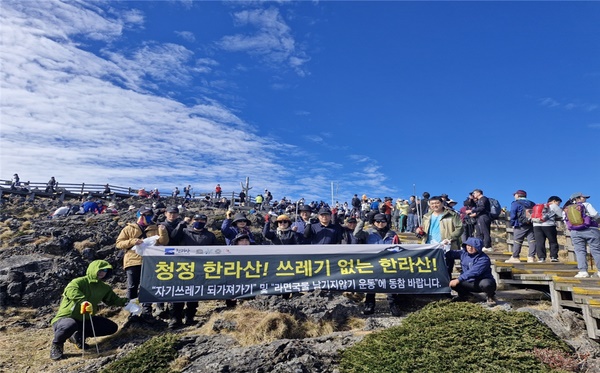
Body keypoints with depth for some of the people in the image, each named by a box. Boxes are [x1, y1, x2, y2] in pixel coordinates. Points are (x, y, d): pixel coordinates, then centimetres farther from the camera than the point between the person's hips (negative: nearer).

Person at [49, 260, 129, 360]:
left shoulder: (104, 288, 6)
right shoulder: (80, 281, -17)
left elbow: (113, 299, 17)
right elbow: (70, 289, -39)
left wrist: (126, 301, -1)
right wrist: (83, 301, -55)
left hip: (85, 320, 7)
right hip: (65, 318, -6)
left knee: (112, 328, -5)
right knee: (71, 325, -43)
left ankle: (78, 336, 10)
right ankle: (57, 344, -6)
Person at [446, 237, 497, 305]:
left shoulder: (483, 259, -21)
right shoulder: (464, 253, 0)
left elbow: (473, 272, -31)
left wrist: (458, 280, -36)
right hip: (469, 282, 5)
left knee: (486, 284, -39)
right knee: (452, 283, -14)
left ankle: (491, 297, -2)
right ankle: (465, 295, 16)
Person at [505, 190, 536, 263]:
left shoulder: (515, 204, -3)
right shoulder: (532, 203, 14)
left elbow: (513, 215, -7)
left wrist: (512, 224, 2)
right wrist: (533, 221, 15)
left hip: (521, 226, -5)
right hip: (532, 225, 5)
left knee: (517, 241, 1)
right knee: (532, 241, 4)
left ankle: (515, 257, 4)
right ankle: (531, 257, 3)